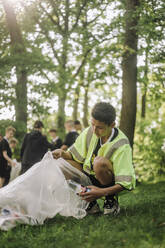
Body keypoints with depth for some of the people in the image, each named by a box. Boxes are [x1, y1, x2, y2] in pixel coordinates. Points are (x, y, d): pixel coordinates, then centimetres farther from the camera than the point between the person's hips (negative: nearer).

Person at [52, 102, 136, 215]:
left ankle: (111, 199, -11)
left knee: (100, 162, -35)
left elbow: (126, 183, -26)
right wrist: (63, 154, -20)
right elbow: (74, 155, 3)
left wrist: (102, 192, -41)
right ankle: (90, 202, -6)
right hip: (90, 177, 6)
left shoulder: (121, 145, -24)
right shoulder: (89, 132, -9)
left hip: (111, 184, -6)